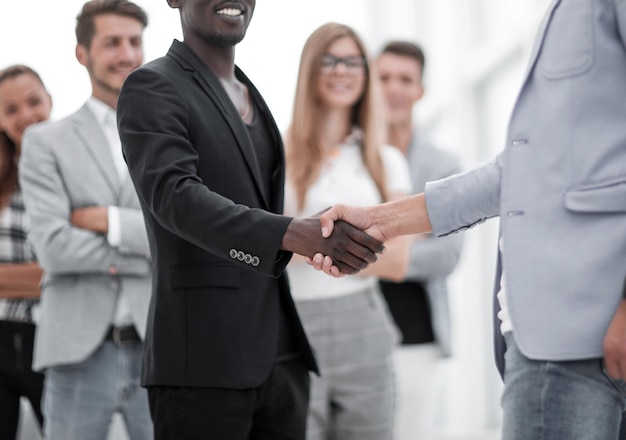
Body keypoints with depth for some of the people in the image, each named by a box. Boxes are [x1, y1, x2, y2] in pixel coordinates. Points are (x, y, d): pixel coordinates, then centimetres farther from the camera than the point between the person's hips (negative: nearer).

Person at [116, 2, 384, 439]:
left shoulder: (252, 98, 19)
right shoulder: (152, 89, -5)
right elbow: (175, 197, -22)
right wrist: (297, 234, -34)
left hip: (280, 355, 7)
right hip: (203, 357, -7)